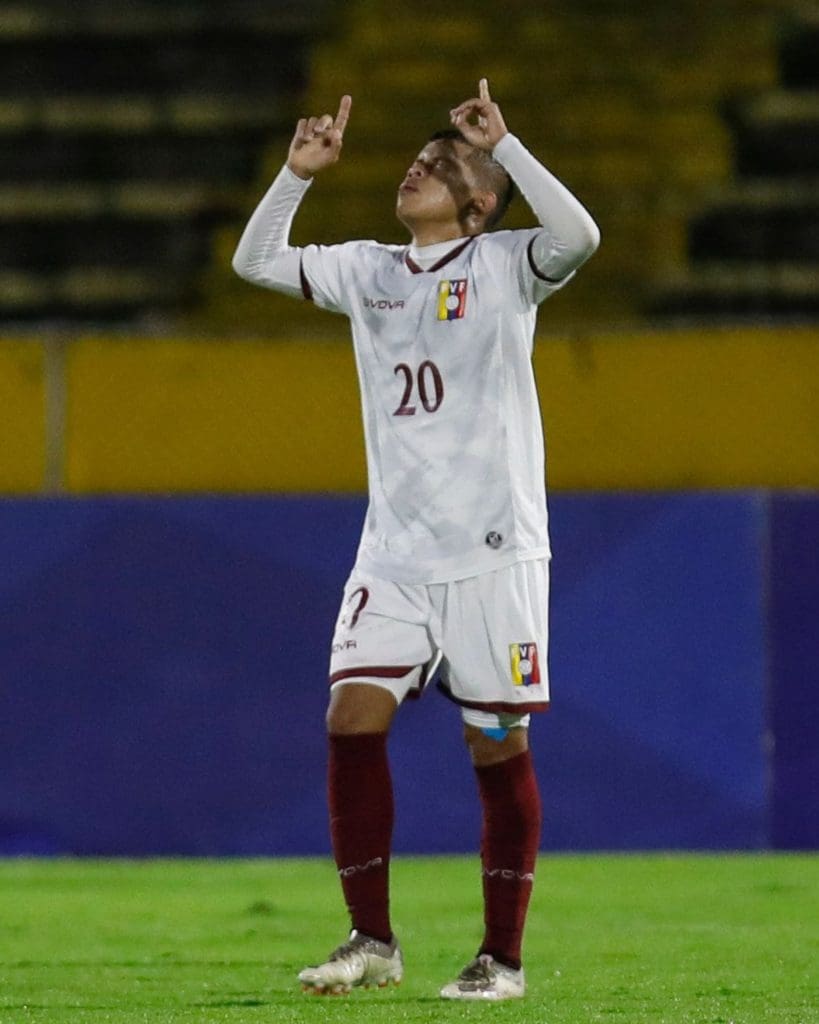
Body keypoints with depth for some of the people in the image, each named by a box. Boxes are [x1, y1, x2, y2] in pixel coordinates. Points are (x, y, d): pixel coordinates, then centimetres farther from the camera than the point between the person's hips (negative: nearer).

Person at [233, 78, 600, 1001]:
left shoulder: (504, 264, -2)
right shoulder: (368, 270, 13)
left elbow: (578, 236, -22)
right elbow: (255, 263, 15)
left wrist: (500, 144, -20)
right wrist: (299, 172, 4)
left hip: (492, 549, -5)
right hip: (394, 553, 5)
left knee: (498, 749, -1)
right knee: (352, 719, -8)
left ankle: (501, 957, 7)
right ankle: (371, 940, 0)